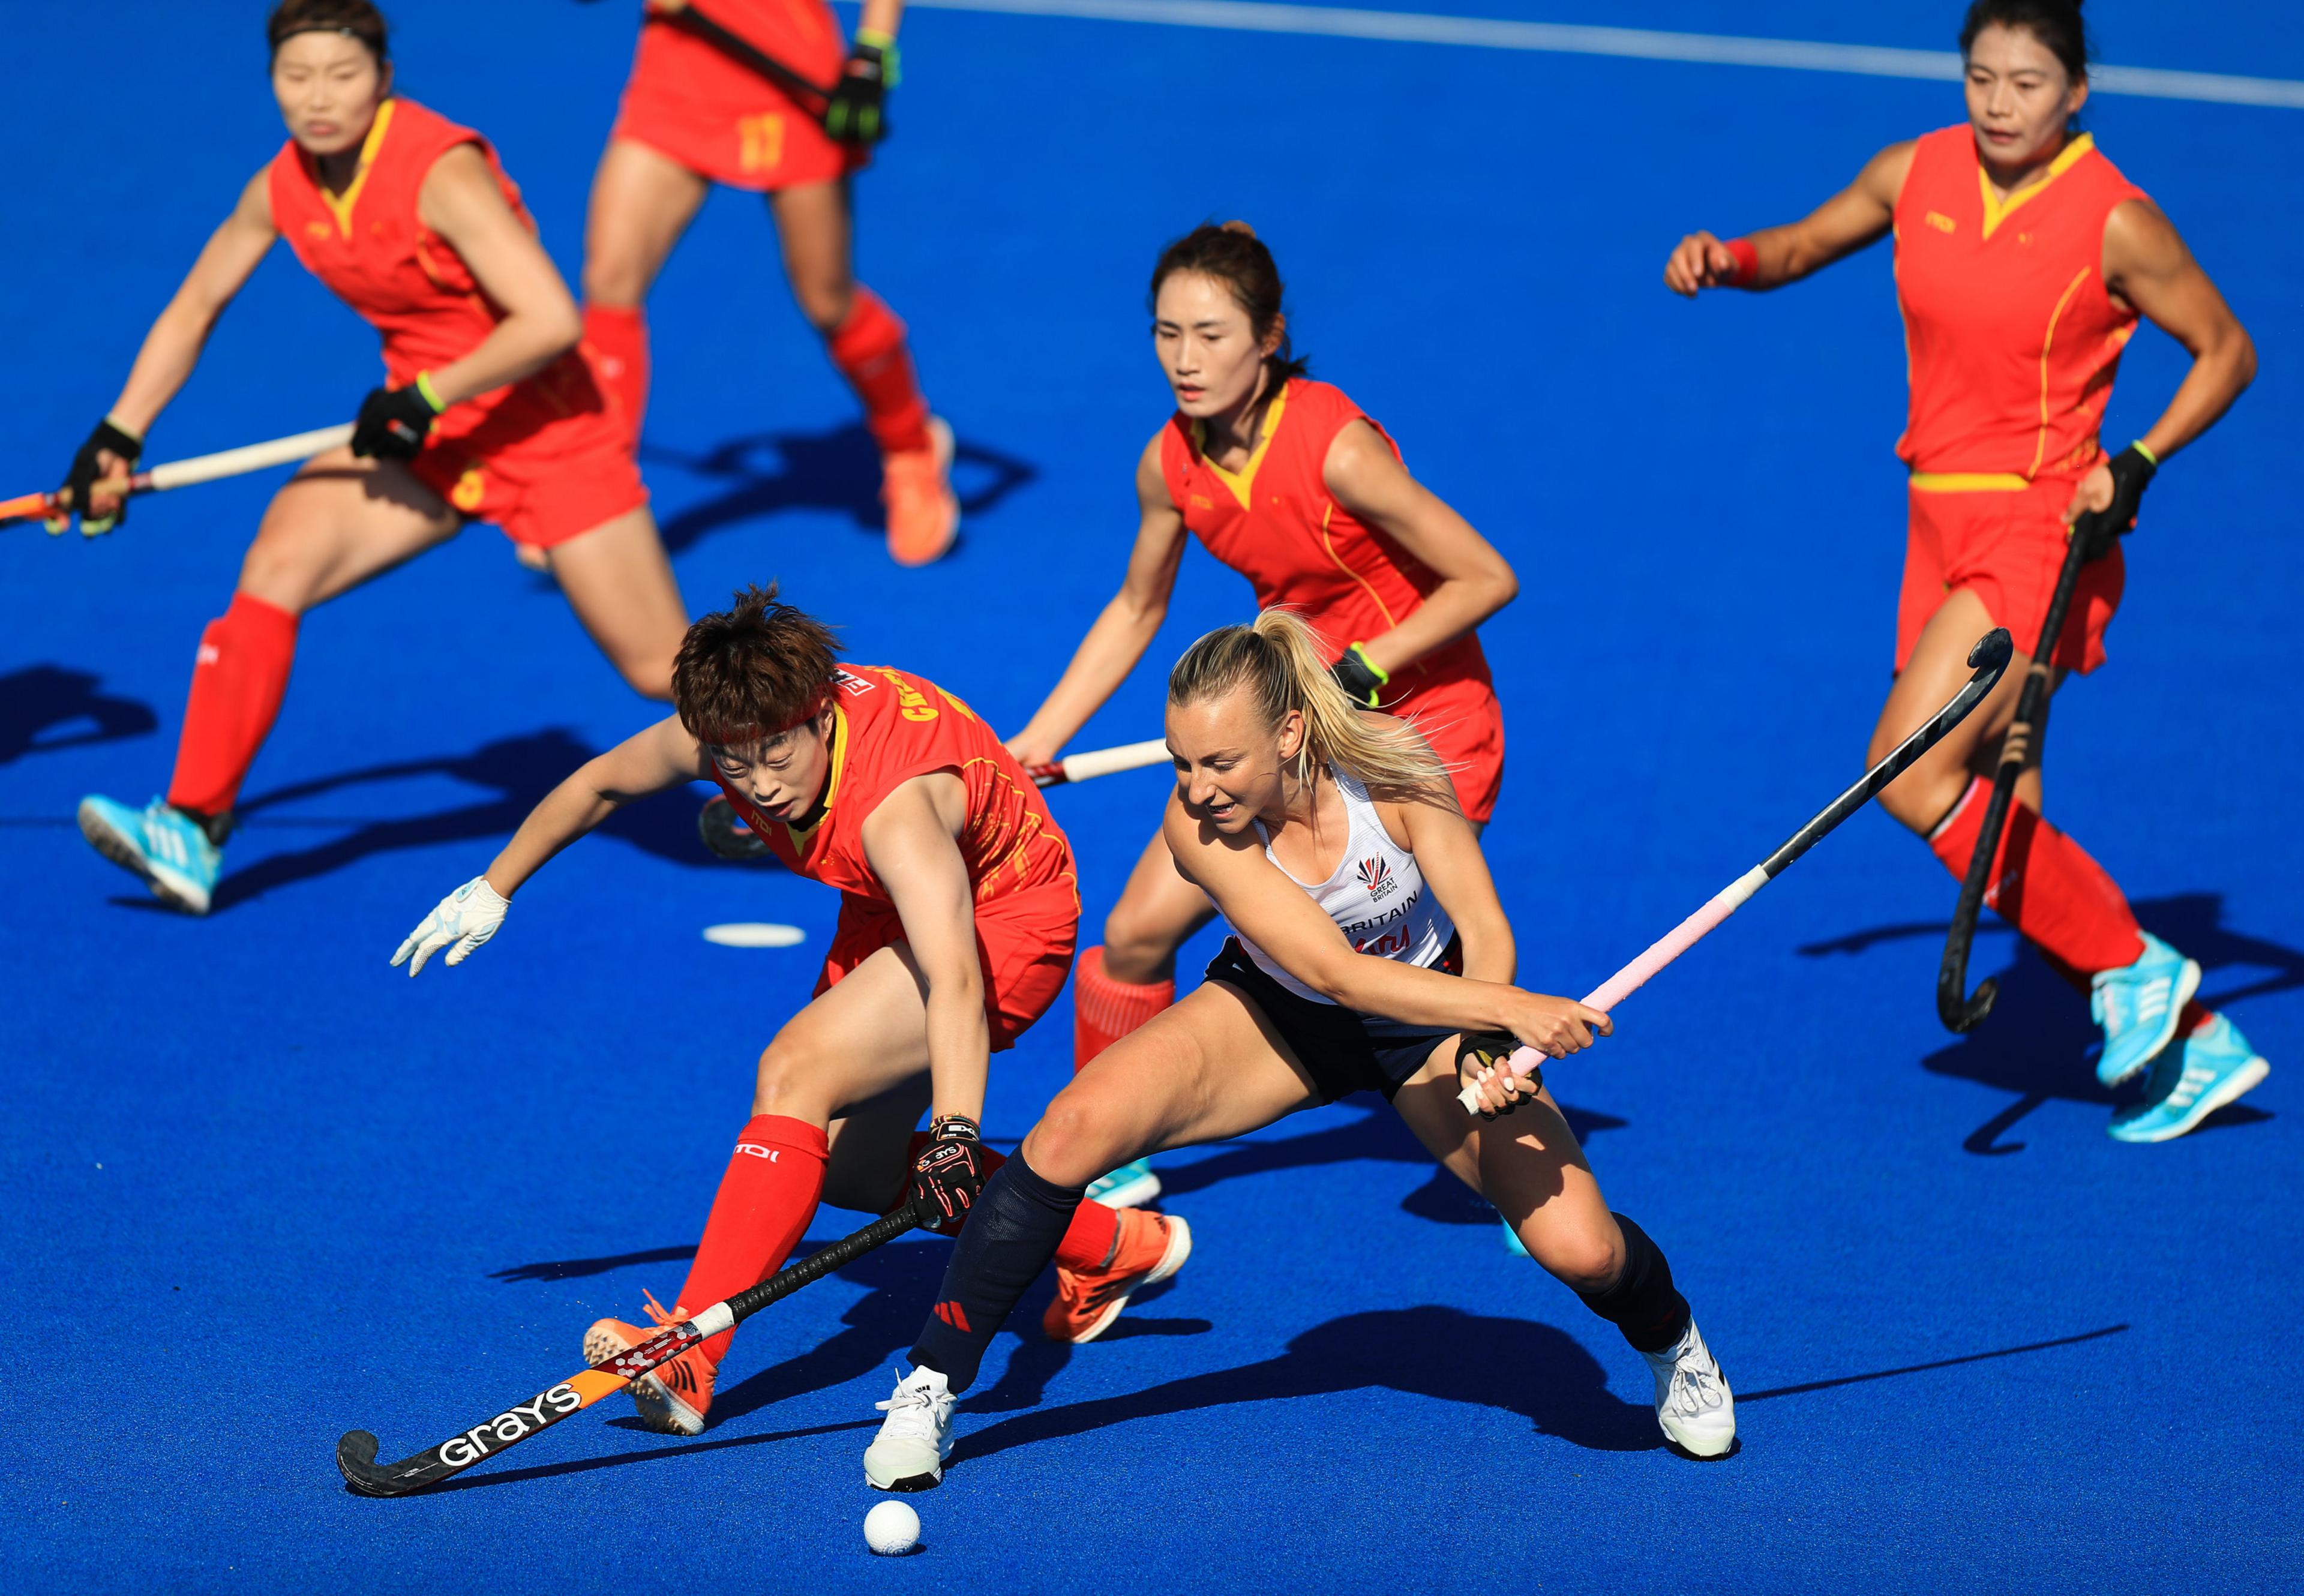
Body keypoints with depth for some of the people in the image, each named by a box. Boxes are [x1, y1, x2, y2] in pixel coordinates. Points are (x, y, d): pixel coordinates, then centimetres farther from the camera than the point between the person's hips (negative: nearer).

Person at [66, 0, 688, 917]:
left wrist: (426, 396, -26)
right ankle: (191, 831, -11)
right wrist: (120, 435, 7)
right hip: (423, 432, 6)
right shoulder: (282, 189, -4)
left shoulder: (441, 173, -25)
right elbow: (196, 306, 12)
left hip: (544, 429, -6)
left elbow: (550, 321, -30)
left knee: (665, 673, -4)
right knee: (272, 570, -14)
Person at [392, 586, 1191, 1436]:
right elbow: (600, 783, 3)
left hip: (1000, 917, -9)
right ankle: (1111, 1246, 23)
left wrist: (954, 1133, -66)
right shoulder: (726, 733, -20)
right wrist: (492, 890, 12)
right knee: (843, 1163, 11)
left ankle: (688, 1363, -29)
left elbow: (954, 981, -54)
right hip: (890, 914, 9)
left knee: (796, 1070, -26)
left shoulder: (894, 804, -41)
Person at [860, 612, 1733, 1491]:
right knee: (1074, 1127, -26)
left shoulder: (1390, 767, -28)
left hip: (1437, 1007, 0)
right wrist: (1510, 1009, -44)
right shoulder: (1195, 822, -30)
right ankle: (930, 1389, -12)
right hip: (1277, 1014, 0)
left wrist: (1491, 1048, -41)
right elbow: (1336, 972, -36)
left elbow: (1486, 933, -21)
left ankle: (1671, 1341, 23)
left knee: (1579, 1249, -16)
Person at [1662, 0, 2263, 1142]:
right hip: (1942, 523, 7)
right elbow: (1803, 246, 18)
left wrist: (2137, 464, -15)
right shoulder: (1917, 174, 3)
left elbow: (2227, 350, -3)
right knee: (1997, 818, 6)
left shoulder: (2114, 222, -12)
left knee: (1912, 776, -19)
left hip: (2039, 528, -7)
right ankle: (2193, 1041, 16)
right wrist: (1728, 262, -4)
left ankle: (2131, 969, -5)